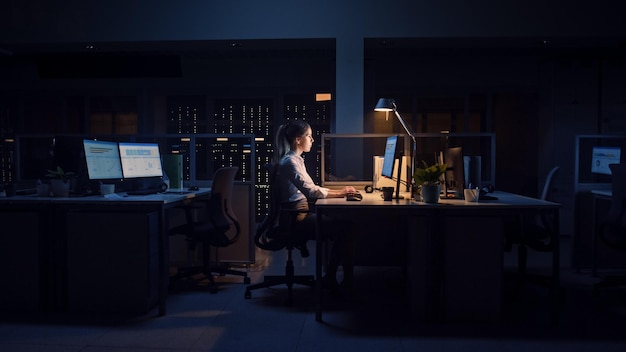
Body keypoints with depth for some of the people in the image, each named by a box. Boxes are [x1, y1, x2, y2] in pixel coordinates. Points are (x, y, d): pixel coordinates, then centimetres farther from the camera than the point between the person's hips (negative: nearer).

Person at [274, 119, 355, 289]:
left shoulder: (296, 159, 17)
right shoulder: (290, 161, -14)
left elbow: (311, 188, 18)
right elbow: (310, 191, -22)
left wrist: (339, 191, 6)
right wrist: (340, 193, -13)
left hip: (301, 213, 9)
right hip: (296, 217, -9)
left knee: (341, 223, -2)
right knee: (343, 227, -14)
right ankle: (330, 278, -3)